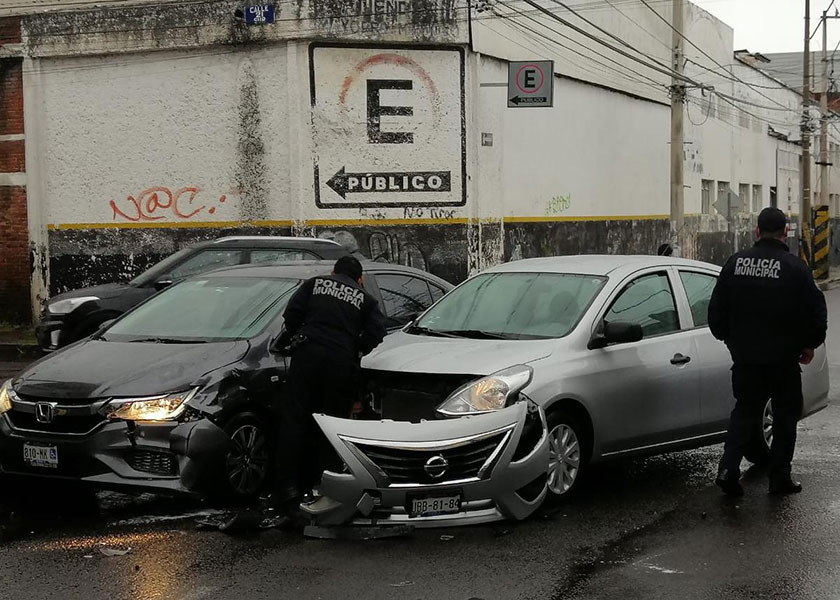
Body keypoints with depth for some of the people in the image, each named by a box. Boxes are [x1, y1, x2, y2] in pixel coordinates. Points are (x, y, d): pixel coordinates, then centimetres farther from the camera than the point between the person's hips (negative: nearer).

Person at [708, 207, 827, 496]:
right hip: (783, 357, -3)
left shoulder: (735, 263, 0)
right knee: (785, 417, 10)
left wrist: (729, 338, 21)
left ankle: (728, 467, -1)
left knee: (744, 411, 14)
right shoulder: (795, 268, -10)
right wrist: (809, 345, 8)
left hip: (745, 356, 3)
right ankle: (780, 478, 13)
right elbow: (816, 312, -8)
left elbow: (717, 310, 6)